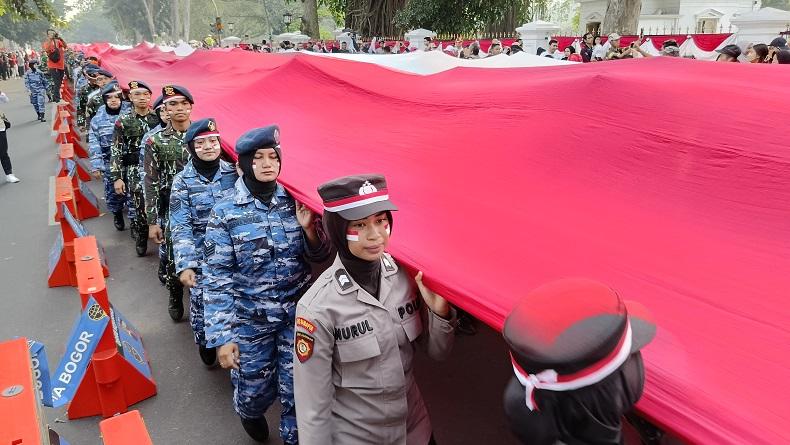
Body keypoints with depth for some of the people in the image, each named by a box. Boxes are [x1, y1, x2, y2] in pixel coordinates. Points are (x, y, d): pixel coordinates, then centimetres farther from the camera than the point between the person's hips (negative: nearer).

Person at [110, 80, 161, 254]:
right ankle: (141, 240, 19)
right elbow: (116, 152, -2)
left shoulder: (158, 118, 4)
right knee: (138, 207, 0)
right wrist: (117, 177, -8)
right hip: (135, 171, -1)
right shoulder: (123, 122, 0)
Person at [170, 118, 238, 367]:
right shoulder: (183, 181, -5)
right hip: (201, 255, -1)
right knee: (201, 302, 4)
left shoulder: (233, 173, 0)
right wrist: (184, 265, -18)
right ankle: (205, 345, 31)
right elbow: (180, 226, -9)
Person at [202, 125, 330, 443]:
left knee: (297, 390, 9)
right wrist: (222, 335, -14)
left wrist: (309, 228, -17)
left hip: (297, 314, 2)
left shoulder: (296, 202, -4)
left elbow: (320, 256, 3)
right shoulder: (225, 213, -11)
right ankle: (249, 413, 52)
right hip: (250, 319, -1)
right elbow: (217, 279, -11)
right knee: (255, 388, 15)